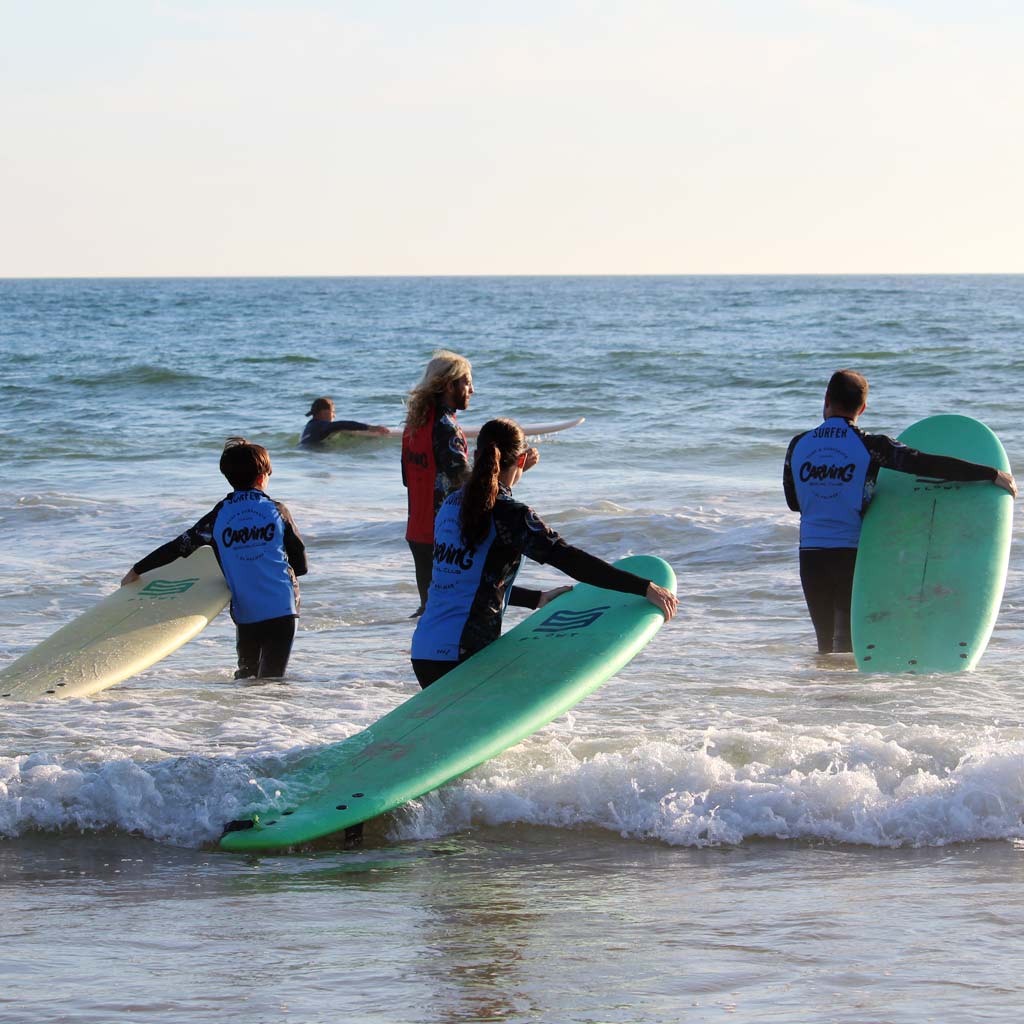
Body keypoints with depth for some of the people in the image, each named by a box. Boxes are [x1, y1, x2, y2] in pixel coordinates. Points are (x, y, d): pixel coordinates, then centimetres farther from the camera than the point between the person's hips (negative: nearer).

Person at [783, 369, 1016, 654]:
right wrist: (992, 474, -14)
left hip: (810, 553, 3)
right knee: (848, 641, 3)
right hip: (851, 553, -3)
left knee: (825, 643, 14)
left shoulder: (798, 446, 3)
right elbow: (928, 464, -16)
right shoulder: (868, 446, -9)